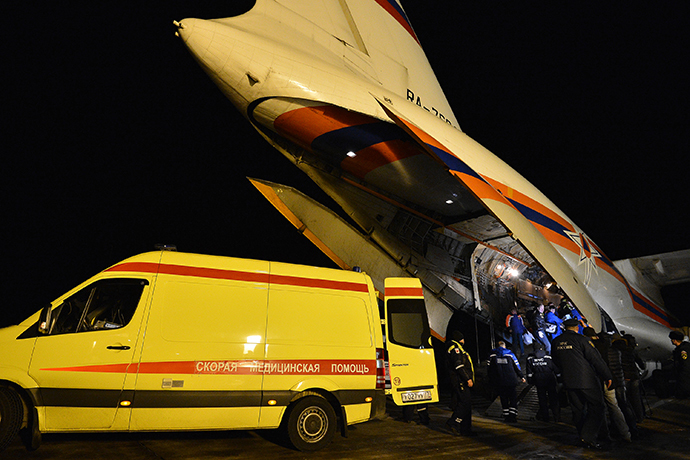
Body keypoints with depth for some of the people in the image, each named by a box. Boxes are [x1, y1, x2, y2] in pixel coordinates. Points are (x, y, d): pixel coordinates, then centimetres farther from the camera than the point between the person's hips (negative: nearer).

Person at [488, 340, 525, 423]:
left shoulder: (492, 355, 2)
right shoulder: (510, 354, -2)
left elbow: (490, 368, 6)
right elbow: (517, 366, 3)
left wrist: (491, 380, 16)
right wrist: (522, 376, 15)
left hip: (499, 382, 1)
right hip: (511, 380, -1)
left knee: (503, 398, 11)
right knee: (513, 398, 6)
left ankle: (506, 416, 13)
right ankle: (513, 416, -1)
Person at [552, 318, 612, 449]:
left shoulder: (556, 341, 5)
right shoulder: (581, 340, -12)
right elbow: (596, 359, -10)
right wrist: (607, 376, -1)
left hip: (569, 381, 6)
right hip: (587, 380, -5)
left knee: (578, 409, 15)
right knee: (597, 407, 3)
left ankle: (583, 437, 22)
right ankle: (588, 436, -4)